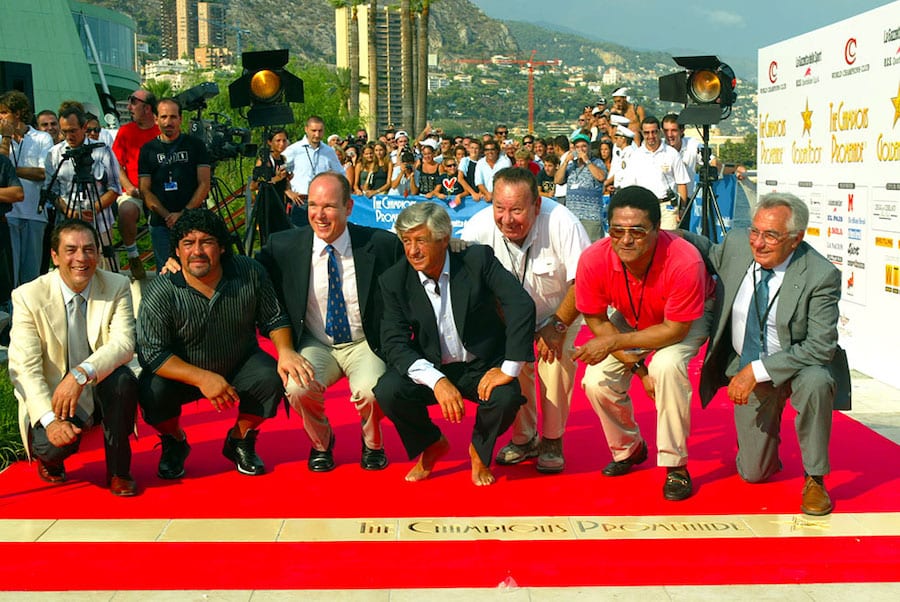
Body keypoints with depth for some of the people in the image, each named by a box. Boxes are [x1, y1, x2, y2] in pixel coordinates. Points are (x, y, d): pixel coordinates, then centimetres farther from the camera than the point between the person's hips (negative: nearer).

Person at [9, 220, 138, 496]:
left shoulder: (117, 287, -8)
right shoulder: (28, 296, -12)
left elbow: (124, 343, -21)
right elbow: (24, 367, -18)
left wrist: (81, 374, -40)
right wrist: (50, 419, -33)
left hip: (101, 390, 2)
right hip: (50, 396, -1)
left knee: (123, 379, -31)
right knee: (57, 444, -31)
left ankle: (118, 471, -12)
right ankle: (50, 458, 11)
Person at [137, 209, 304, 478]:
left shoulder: (250, 273, -14)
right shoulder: (160, 292, -20)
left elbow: (274, 319, -3)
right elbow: (152, 353, -22)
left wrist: (285, 350, -24)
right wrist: (201, 378, -33)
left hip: (240, 365, 2)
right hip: (182, 373, -1)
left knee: (272, 378, -26)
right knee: (152, 392, -29)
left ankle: (240, 441, 4)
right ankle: (174, 443, 8)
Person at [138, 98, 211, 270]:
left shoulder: (195, 145, 8)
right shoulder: (147, 150, 10)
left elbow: (204, 184, 2)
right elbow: (145, 190, 5)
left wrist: (184, 213, -11)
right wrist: (167, 216, -10)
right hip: (160, 224, 1)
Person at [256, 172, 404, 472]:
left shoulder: (382, 245, -8)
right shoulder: (284, 246, -5)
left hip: (365, 344, -1)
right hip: (314, 344, 1)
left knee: (371, 390, -31)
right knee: (298, 388, -29)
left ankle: (372, 443, 9)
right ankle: (320, 444, 9)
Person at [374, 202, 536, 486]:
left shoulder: (478, 259, -15)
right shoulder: (395, 280, -10)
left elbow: (522, 305, -20)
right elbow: (394, 343, -15)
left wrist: (509, 369, -23)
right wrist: (437, 381, -30)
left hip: (482, 366, -1)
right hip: (431, 368, 2)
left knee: (506, 397, -32)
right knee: (388, 391, -26)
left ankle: (479, 451, 5)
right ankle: (431, 445, 8)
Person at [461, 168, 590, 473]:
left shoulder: (561, 222, -34)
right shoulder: (477, 228, -28)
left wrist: (558, 326, -25)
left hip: (561, 309, -2)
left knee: (556, 358, -22)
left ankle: (552, 441, -3)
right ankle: (523, 438, 7)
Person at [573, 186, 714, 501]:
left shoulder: (684, 261, -39)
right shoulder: (593, 260, -30)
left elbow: (675, 330, -28)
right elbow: (597, 322, -14)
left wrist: (615, 342, -34)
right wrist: (638, 368, -21)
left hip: (688, 318, -3)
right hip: (632, 319, 4)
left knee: (666, 365, -33)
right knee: (597, 381, -15)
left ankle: (676, 465, -13)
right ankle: (628, 449, 17)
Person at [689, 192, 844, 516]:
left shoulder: (821, 275, -25)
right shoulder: (736, 244, -13)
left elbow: (820, 347, -27)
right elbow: (708, 250, 11)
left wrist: (758, 371, -31)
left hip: (798, 367, -3)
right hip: (746, 368, 3)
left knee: (815, 382, -40)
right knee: (753, 474, 2)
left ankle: (815, 479, -17)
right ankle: (766, 443, 41)